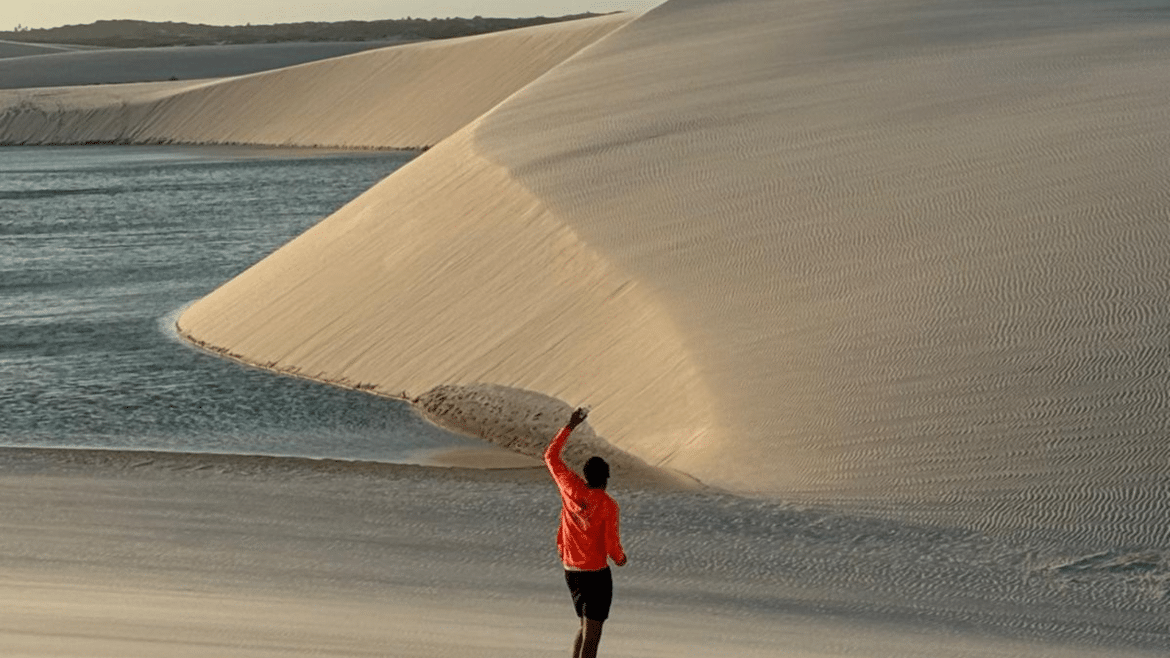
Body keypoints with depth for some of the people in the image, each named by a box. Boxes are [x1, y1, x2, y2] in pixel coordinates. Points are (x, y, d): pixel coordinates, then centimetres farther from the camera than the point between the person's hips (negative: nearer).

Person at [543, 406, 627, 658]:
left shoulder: (571, 488, -3)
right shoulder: (608, 504, -16)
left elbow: (550, 456, 10)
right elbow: (612, 543, -15)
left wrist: (570, 426, 14)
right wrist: (620, 558, 7)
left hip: (571, 571, 6)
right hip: (596, 574, -6)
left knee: (585, 627, 21)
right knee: (591, 636, -3)